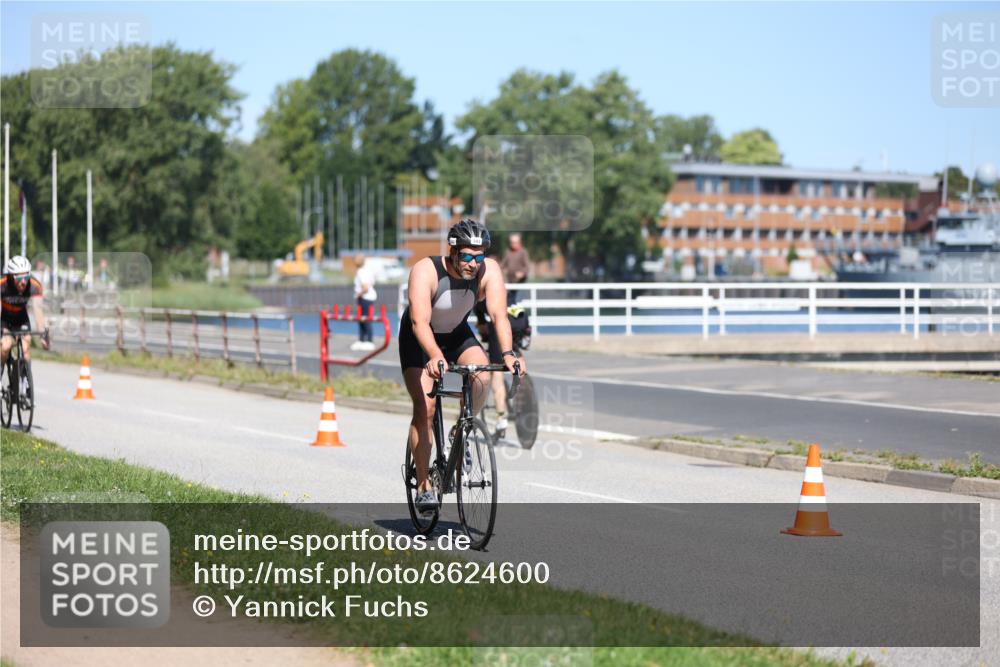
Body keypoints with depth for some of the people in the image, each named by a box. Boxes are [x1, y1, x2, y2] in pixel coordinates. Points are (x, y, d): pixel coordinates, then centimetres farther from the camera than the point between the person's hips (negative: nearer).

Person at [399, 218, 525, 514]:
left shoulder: (489, 271, -23)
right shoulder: (425, 271, -32)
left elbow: (499, 315, -32)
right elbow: (419, 321, -43)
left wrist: (508, 353, -49)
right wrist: (435, 356, -60)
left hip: (458, 334, 3)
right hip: (420, 340, -3)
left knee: (482, 375, -27)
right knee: (425, 408, -16)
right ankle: (423, 484, -6)